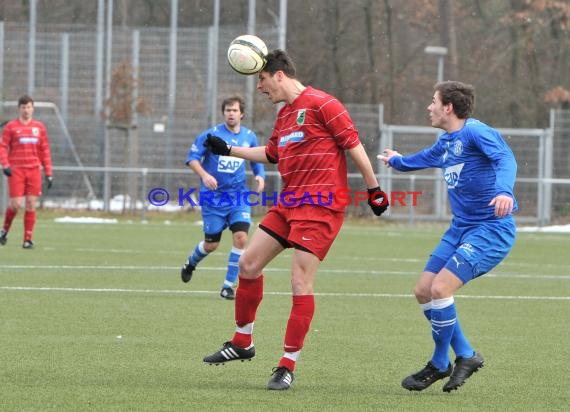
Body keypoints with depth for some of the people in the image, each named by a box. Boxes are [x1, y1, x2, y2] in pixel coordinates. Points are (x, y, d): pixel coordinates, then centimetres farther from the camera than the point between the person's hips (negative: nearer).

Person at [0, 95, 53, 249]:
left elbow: (45, 151, 12)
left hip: (34, 170, 2)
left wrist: (48, 173, 8)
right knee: (15, 204, -8)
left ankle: (28, 239, 3)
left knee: (31, 205, -2)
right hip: (16, 170, -2)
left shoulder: (39, 127, 10)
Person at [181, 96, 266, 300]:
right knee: (211, 244, 5)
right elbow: (192, 157, -8)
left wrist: (260, 176, -6)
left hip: (238, 195, 2)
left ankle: (228, 286, -4)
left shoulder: (249, 137, 3)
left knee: (241, 238, -16)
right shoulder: (211, 134, -8)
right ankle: (191, 263, 41)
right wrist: (204, 175, -25)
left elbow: (257, 162, 15)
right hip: (213, 196, -2)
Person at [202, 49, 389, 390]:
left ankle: (288, 366, -6)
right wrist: (228, 150, 31)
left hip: (320, 206, -9)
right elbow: (271, 154, 31)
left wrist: (373, 189, -10)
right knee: (249, 264, 9)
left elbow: (354, 146, -11)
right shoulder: (284, 115, 16)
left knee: (301, 283, -11)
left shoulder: (321, 104, -11)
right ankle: (243, 342, 25)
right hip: (288, 204, 9)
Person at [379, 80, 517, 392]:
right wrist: (395, 161, 58)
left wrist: (504, 190, -51)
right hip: (461, 228, 9)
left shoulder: (475, 132, -14)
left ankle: (439, 364, -1)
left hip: (491, 229, -9)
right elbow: (421, 159, 38)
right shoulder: (445, 143, 14)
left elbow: (505, 158, -31)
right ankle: (465, 356, 16)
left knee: (440, 288, -19)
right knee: (423, 292, 5)